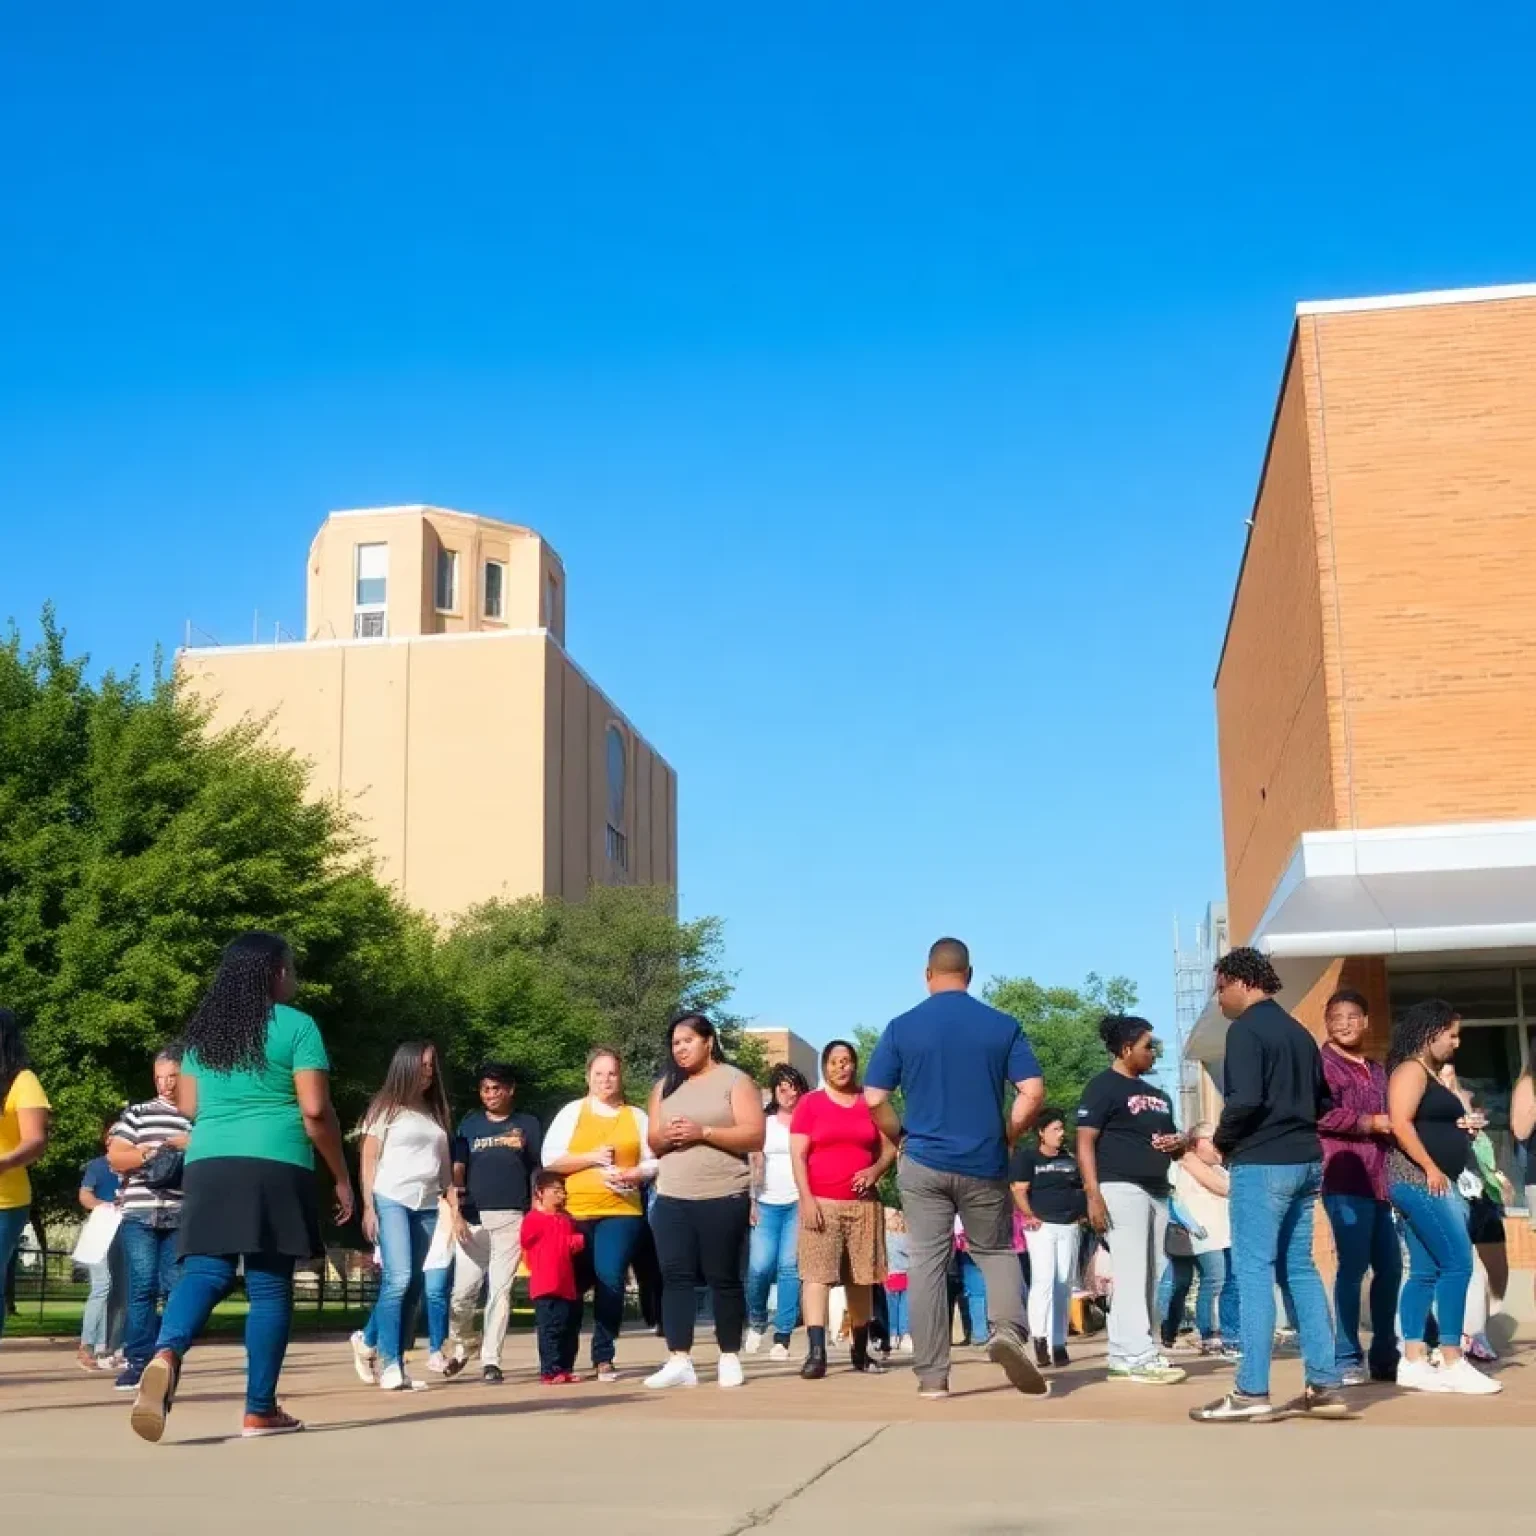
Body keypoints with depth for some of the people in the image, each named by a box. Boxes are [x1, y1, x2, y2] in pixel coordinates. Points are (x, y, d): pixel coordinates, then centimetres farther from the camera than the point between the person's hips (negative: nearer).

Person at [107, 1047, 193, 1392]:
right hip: (139, 1213, 0)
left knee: (175, 1290, -1)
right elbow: (114, 1157, 6)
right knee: (142, 1287, -5)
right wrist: (144, 1154, -11)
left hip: (184, 1217, 0)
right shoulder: (137, 1113, 11)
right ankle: (138, 1361, -3)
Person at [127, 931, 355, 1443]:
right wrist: (342, 1178, 2)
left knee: (205, 1272, 0)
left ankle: (166, 1354, -29)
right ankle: (260, 1410, 6)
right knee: (269, 1285, 2)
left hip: (208, 1164, 4)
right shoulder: (296, 1025, -1)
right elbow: (316, 1111, -6)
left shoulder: (202, 1028, 16)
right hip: (275, 1166, -4)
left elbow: (187, 1107, 20)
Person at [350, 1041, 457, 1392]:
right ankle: (390, 1363, -13)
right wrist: (368, 1208, -7)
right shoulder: (386, 1107, 5)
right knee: (399, 1280, -17)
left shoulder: (436, 1112, 18)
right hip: (391, 1201, -5)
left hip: (428, 1206, 5)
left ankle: (369, 1341, 16)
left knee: (416, 1287, 1)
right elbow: (368, 1160, 1)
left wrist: (454, 1209, 10)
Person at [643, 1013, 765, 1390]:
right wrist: (666, 1137, -9)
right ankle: (679, 1361, -5)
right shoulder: (665, 1086, 15)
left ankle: (730, 1358, 11)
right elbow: (652, 1142, 15)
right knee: (675, 1277, -4)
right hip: (672, 1199, 4)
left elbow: (754, 1136, -10)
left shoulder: (735, 1080, -1)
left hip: (723, 1198, -4)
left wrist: (703, 1132, -18)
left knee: (723, 1277, 1)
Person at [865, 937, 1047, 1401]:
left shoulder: (902, 1027, -2)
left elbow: (873, 1100, -4)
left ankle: (931, 1375, 5)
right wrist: (1006, 1137, 8)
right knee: (997, 1252, 17)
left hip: (923, 1165, 0)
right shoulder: (1003, 1025, -1)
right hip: (984, 1165, 1)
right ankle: (1008, 1331, -9)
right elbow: (1033, 1093, -7)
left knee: (926, 1265, 6)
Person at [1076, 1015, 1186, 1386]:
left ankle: (1123, 1356, 13)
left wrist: (1179, 1144, 5)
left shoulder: (1157, 1095, 21)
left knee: (1153, 1277, 8)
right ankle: (1140, 1357, -10)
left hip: (1157, 1192, 9)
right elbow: (1085, 1142, -11)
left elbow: (1171, 1142, 31)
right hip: (1122, 1189, -9)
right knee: (1131, 1275, -10)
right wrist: (1093, 1195, -21)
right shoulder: (1103, 1086, -4)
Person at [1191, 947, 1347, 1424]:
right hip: (1305, 1160, 8)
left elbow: (1244, 1099, -21)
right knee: (1299, 1269, 11)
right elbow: (1324, 1101, 19)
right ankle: (1324, 1386, 10)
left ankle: (1251, 1392, -6)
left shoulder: (1246, 1029, -10)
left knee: (1253, 1270, -5)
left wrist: (1222, 1139, -6)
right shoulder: (1298, 1031, 16)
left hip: (1262, 1163, -8)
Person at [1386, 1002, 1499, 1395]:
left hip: (1431, 1182, 10)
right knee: (1457, 1263, -13)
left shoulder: (1431, 1074, 21)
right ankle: (1452, 1362, -12)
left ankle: (1414, 1362, 6)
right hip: (1418, 1178, -10)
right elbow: (1400, 1124, -20)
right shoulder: (1411, 1070, -9)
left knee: (1425, 1271, 6)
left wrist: (1463, 1128, 12)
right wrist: (1431, 1169, -22)